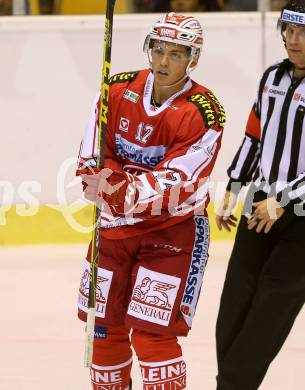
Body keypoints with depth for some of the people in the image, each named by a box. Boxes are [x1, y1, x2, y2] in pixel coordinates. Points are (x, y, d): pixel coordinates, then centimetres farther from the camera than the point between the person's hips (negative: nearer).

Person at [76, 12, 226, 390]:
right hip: (115, 225, 5)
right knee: (104, 326, 13)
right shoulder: (119, 89, -6)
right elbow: (92, 160, -5)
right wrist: (107, 182, -26)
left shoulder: (204, 115, -19)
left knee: (152, 333, -12)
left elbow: (176, 185, -25)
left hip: (174, 229, -5)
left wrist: (127, 193, -40)